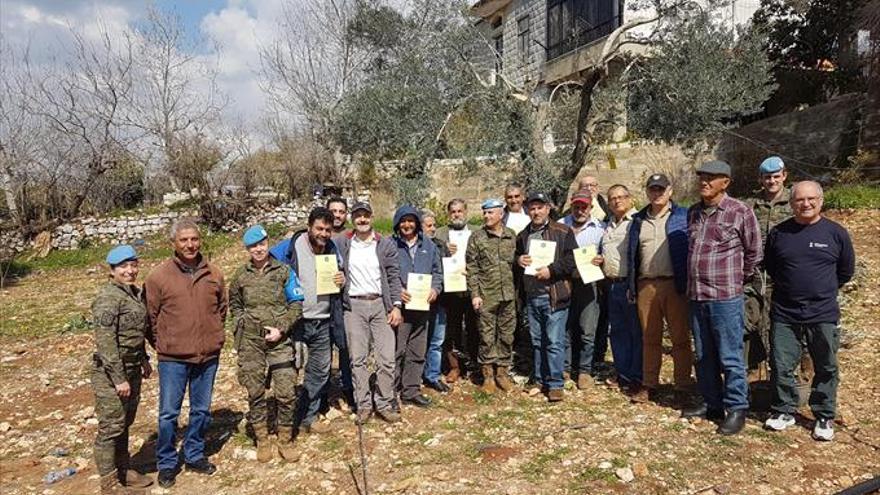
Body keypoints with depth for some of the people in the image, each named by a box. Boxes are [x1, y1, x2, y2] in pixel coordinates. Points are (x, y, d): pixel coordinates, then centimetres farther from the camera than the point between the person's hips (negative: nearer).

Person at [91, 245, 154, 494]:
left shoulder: (135, 292, 8)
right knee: (111, 426, 1)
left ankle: (123, 469, 31)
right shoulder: (108, 298, -17)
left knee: (125, 423, 18)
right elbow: (105, 342, -21)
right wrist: (119, 378, -21)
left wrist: (144, 360, 20)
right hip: (111, 372, -8)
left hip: (132, 369, 8)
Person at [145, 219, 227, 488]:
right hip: (172, 358, -3)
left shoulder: (214, 274, 1)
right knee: (168, 413, 7)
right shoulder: (159, 276, -8)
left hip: (208, 355, 3)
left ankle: (195, 456, 33)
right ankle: (166, 463, 25)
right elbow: (150, 315, -1)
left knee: (202, 410, 15)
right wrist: (161, 345, 2)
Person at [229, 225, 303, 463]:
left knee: (286, 393, -2)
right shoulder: (241, 275, 7)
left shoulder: (283, 271, -1)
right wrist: (242, 322, 7)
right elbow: (234, 303, 23)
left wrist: (281, 328, -11)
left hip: (279, 340, -2)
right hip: (250, 342, 2)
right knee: (255, 392, 8)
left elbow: (296, 305, -1)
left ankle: (285, 440, 15)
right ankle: (262, 440, 24)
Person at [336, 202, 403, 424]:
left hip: (380, 304, 0)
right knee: (358, 358, 3)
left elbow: (394, 276, 3)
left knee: (386, 358, 0)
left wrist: (396, 305, -2)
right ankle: (363, 404, 14)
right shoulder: (342, 244, 6)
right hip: (354, 306, 0)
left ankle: (385, 404, 12)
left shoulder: (386, 244, 5)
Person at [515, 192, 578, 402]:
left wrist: (551, 270, -16)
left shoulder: (563, 232, -2)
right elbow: (515, 257, 25)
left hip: (554, 296, -6)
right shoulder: (522, 236, 15)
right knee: (537, 341, 14)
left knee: (555, 342, -5)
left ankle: (555, 384, 4)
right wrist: (518, 260, 3)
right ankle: (540, 380, 25)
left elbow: (573, 259, -9)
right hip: (531, 296, 6)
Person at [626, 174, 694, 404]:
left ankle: (682, 386, 13)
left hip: (675, 285, -3)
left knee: (680, 338, 3)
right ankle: (648, 385, 19)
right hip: (646, 286, 4)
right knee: (649, 338, 10)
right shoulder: (638, 221, 15)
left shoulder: (683, 217, 3)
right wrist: (631, 286, 11)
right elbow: (631, 255, 17)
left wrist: (689, 283, -9)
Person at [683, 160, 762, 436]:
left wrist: (738, 280, 10)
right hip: (696, 297, 6)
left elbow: (754, 252, 2)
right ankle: (712, 404, 28)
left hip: (726, 298, -6)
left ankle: (736, 409, 15)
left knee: (730, 358, 1)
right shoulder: (693, 213, 10)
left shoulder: (740, 212, -7)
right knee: (704, 357, 14)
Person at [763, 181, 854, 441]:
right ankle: (784, 411, 24)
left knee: (826, 369, 10)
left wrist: (823, 290, 12)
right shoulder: (778, 233, 1)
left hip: (823, 315, -1)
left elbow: (846, 271, 9)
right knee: (781, 367, 7)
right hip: (784, 313, 1)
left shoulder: (836, 233, -3)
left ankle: (824, 417, 25)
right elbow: (769, 266, 15)